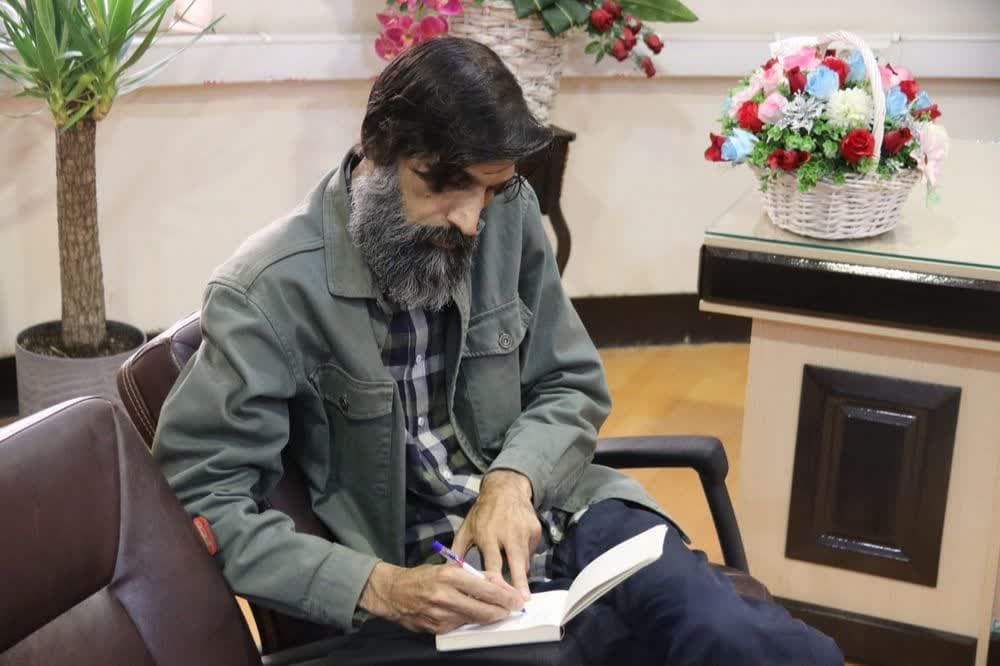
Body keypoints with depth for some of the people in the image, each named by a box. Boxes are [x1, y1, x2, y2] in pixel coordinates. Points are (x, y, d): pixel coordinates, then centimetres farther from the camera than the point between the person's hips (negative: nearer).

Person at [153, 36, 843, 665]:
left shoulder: (509, 214, 0)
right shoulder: (265, 293, -15)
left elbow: (572, 386, 9)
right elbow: (203, 499, -15)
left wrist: (514, 479, -13)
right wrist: (377, 587, -26)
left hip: (546, 509, 5)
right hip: (415, 568, -5)